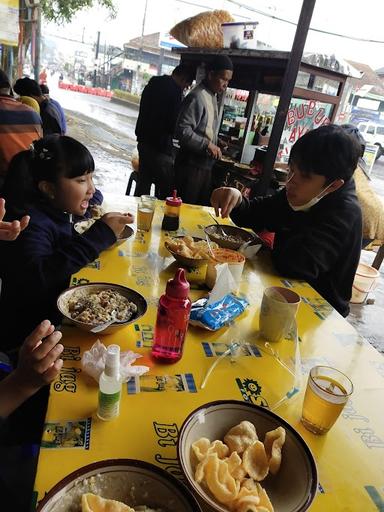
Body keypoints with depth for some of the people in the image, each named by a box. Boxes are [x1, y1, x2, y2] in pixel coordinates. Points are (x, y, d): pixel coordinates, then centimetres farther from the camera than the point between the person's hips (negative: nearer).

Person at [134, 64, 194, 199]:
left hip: (143, 141, 9)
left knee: (143, 184, 15)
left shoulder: (152, 84, 12)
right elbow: (174, 124, -17)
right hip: (160, 145, -9)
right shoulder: (175, 90, -14)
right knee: (166, 188, 1)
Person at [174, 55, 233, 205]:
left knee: (201, 205, 16)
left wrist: (216, 143, 9)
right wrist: (207, 145, -24)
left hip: (206, 164, 9)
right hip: (191, 164, -9)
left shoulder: (213, 96, 13)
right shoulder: (197, 97, -16)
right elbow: (182, 130, -24)